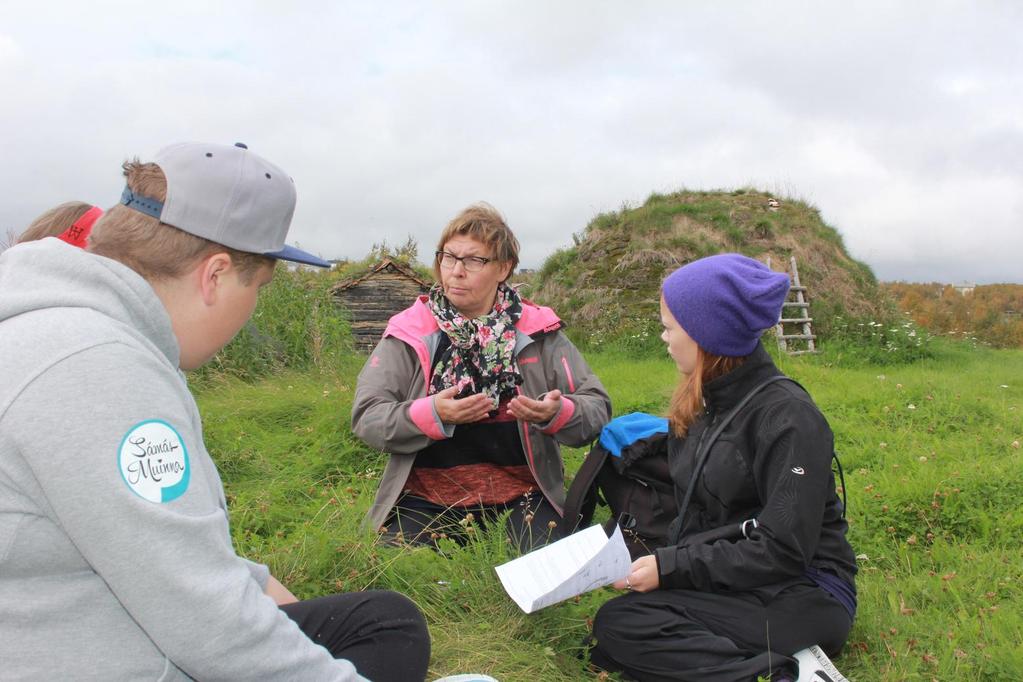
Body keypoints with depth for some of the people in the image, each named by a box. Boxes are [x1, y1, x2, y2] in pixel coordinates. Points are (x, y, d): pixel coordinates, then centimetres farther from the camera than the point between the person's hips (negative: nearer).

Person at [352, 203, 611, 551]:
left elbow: (598, 408, 1)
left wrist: (557, 413, -22)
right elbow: (366, 417, -5)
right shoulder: (410, 332, 0)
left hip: (520, 493, 0)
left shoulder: (537, 331, 1)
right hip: (427, 496, 0)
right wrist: (431, 415, -23)